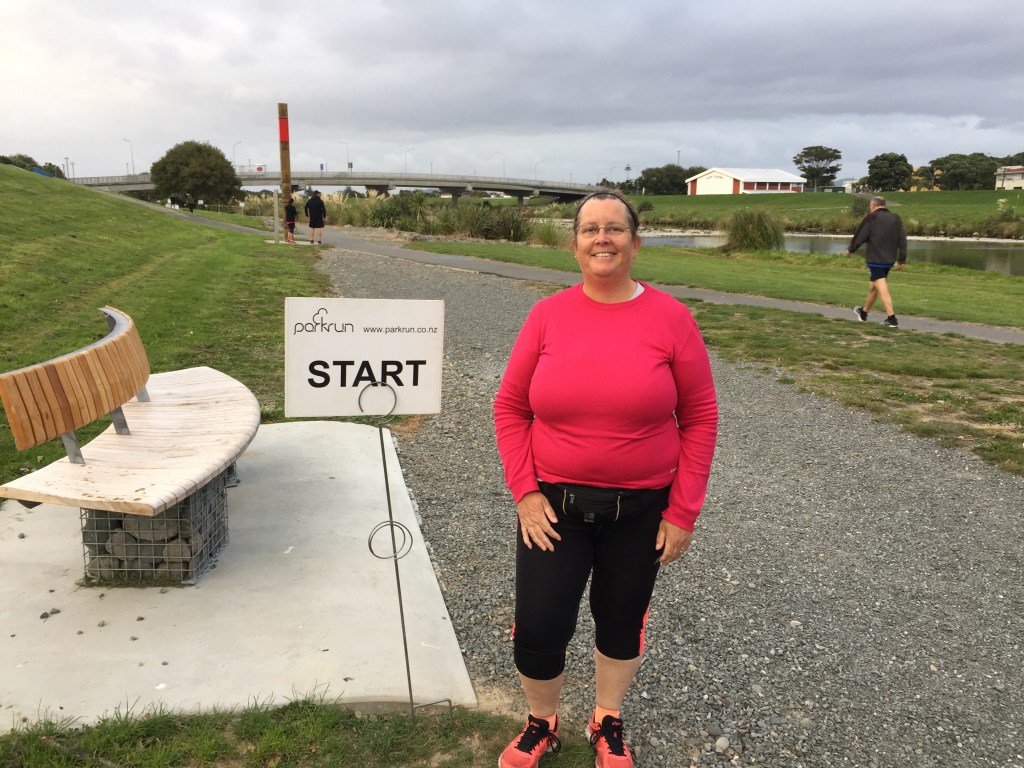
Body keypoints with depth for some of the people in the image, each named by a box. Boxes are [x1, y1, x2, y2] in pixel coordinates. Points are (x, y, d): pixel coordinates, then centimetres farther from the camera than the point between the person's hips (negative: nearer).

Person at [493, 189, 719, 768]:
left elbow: (700, 419, -5)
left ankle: (609, 721, 46)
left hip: (641, 509, 0)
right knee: (538, 630, 2)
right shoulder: (548, 315, -5)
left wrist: (683, 512, -6)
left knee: (622, 622, 17)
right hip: (553, 504, 1)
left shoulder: (670, 318, -9)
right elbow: (510, 409, 1)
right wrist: (525, 491, -7)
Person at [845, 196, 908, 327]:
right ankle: (864, 312, 36)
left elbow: (860, 236, -4)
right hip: (889, 259, 6)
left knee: (882, 288, -9)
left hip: (875, 259, -6)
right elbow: (902, 240, 8)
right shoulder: (895, 218, 10)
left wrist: (850, 250, 12)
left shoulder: (871, 217, -5)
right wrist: (901, 259, 10)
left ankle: (892, 318, -17)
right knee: (874, 286, 20)